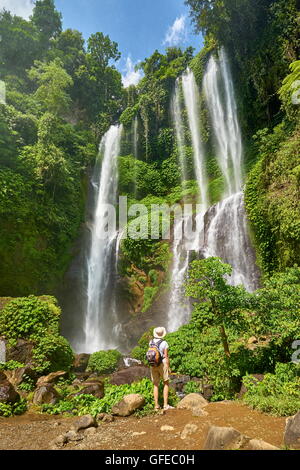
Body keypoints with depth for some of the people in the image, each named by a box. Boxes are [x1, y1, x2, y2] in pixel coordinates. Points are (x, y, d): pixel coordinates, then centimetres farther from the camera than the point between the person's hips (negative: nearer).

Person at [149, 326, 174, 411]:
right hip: (162, 364, -4)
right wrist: (168, 368, -4)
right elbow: (166, 357, -11)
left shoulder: (151, 342, 0)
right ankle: (165, 405, 4)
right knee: (166, 384, 9)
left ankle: (156, 405, 10)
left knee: (155, 385, 11)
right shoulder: (164, 343, -12)